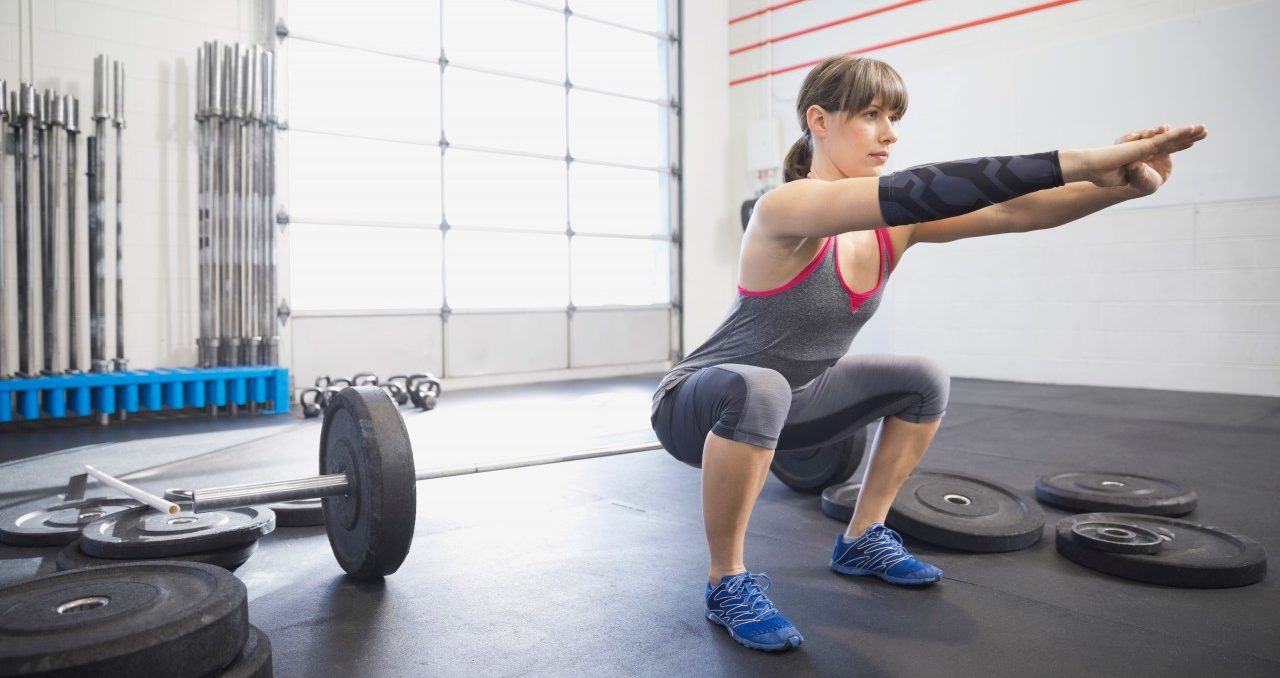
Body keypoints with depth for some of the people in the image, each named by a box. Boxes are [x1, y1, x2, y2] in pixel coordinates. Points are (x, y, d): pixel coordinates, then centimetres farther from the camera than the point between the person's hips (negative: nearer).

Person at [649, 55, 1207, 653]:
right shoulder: (787, 207, -27)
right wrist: (1078, 162, -43)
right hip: (696, 406, -7)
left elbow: (1013, 211, -12)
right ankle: (726, 583, -17)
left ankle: (861, 540, 17)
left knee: (924, 382, 5)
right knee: (758, 390, -40)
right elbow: (912, 192, -43)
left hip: (785, 403, 8)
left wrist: (1122, 184, -28)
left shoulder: (891, 227, -4)